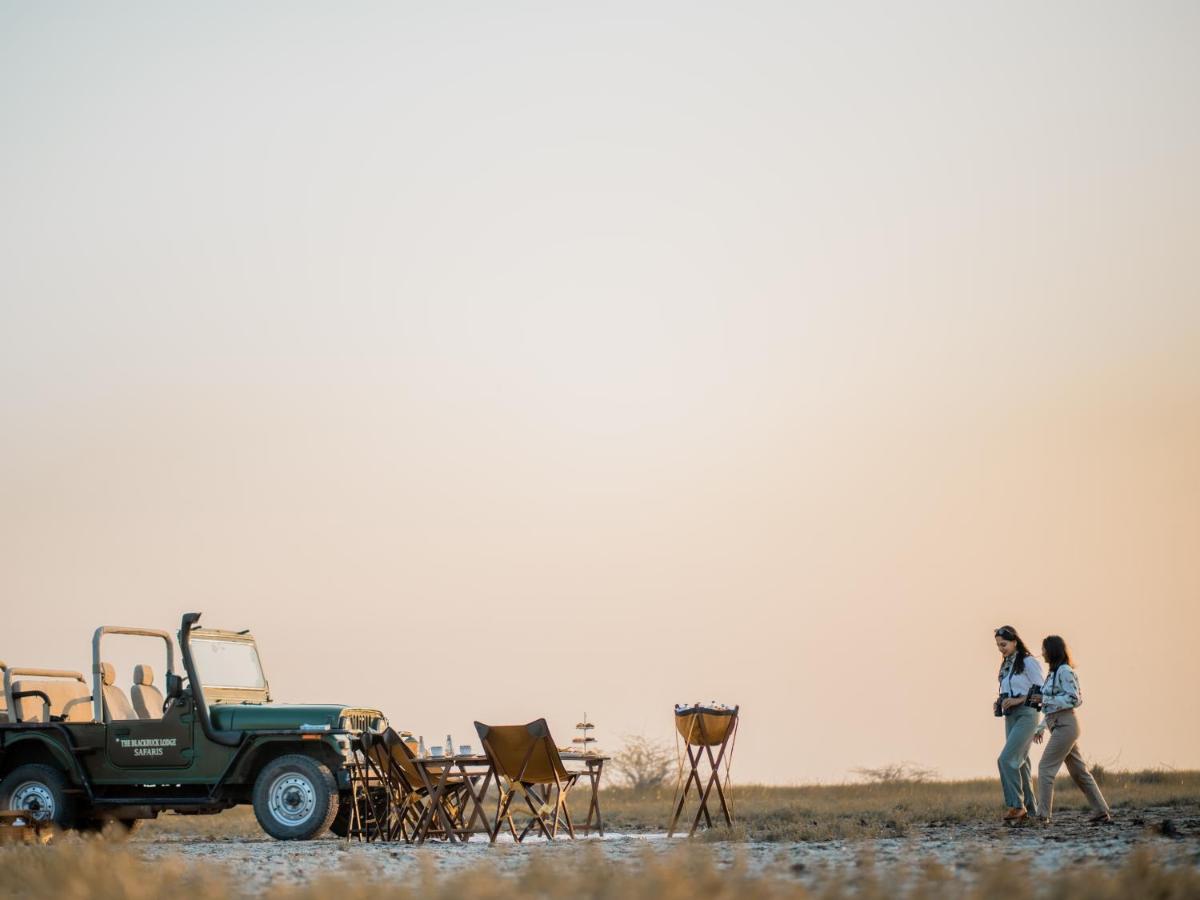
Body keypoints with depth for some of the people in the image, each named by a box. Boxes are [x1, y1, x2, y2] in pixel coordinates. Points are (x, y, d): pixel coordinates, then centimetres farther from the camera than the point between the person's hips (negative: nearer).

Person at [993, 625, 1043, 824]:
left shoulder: (1028, 662, -8)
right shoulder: (1006, 666, 16)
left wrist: (1018, 700, -19)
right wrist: (999, 703, 5)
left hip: (1026, 715, -9)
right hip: (1010, 716, 9)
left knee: (1006, 759, -19)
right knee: (1019, 763, 8)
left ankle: (1015, 805, -16)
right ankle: (1030, 809, 12)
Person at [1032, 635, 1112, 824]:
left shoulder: (1064, 671, -11)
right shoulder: (1054, 673, 17)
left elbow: (1073, 699, -17)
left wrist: (1045, 699, -17)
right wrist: (1041, 728, 19)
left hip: (1065, 726, -10)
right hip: (1060, 726, 10)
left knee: (1045, 768, -11)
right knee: (1079, 771, 10)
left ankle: (1043, 815, -12)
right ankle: (1102, 812, 12)